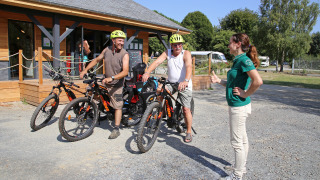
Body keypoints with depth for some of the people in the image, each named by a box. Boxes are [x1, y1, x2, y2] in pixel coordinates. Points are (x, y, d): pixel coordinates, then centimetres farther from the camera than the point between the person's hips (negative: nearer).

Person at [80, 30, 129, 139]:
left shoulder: (124, 54, -17)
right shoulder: (107, 50, -1)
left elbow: (125, 71, -28)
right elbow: (97, 60, 12)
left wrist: (112, 78, -40)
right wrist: (85, 70, 5)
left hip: (116, 84, -5)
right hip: (105, 81, 6)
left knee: (118, 106, -3)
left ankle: (116, 129, 5)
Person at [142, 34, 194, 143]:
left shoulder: (186, 54, -14)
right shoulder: (167, 53, -4)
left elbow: (189, 67, -32)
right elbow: (157, 62, -18)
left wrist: (186, 81, -50)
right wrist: (147, 72, -36)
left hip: (184, 85, -3)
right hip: (171, 83, 4)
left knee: (186, 109, -7)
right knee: (158, 90, -23)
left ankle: (189, 132, 13)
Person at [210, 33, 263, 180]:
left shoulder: (244, 60, -18)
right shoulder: (238, 60, 11)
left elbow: (258, 81, -31)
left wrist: (245, 94, -19)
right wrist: (219, 81, 6)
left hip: (239, 106, -10)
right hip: (237, 105, 10)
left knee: (237, 141, 2)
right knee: (242, 139, 21)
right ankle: (241, 167, 38)